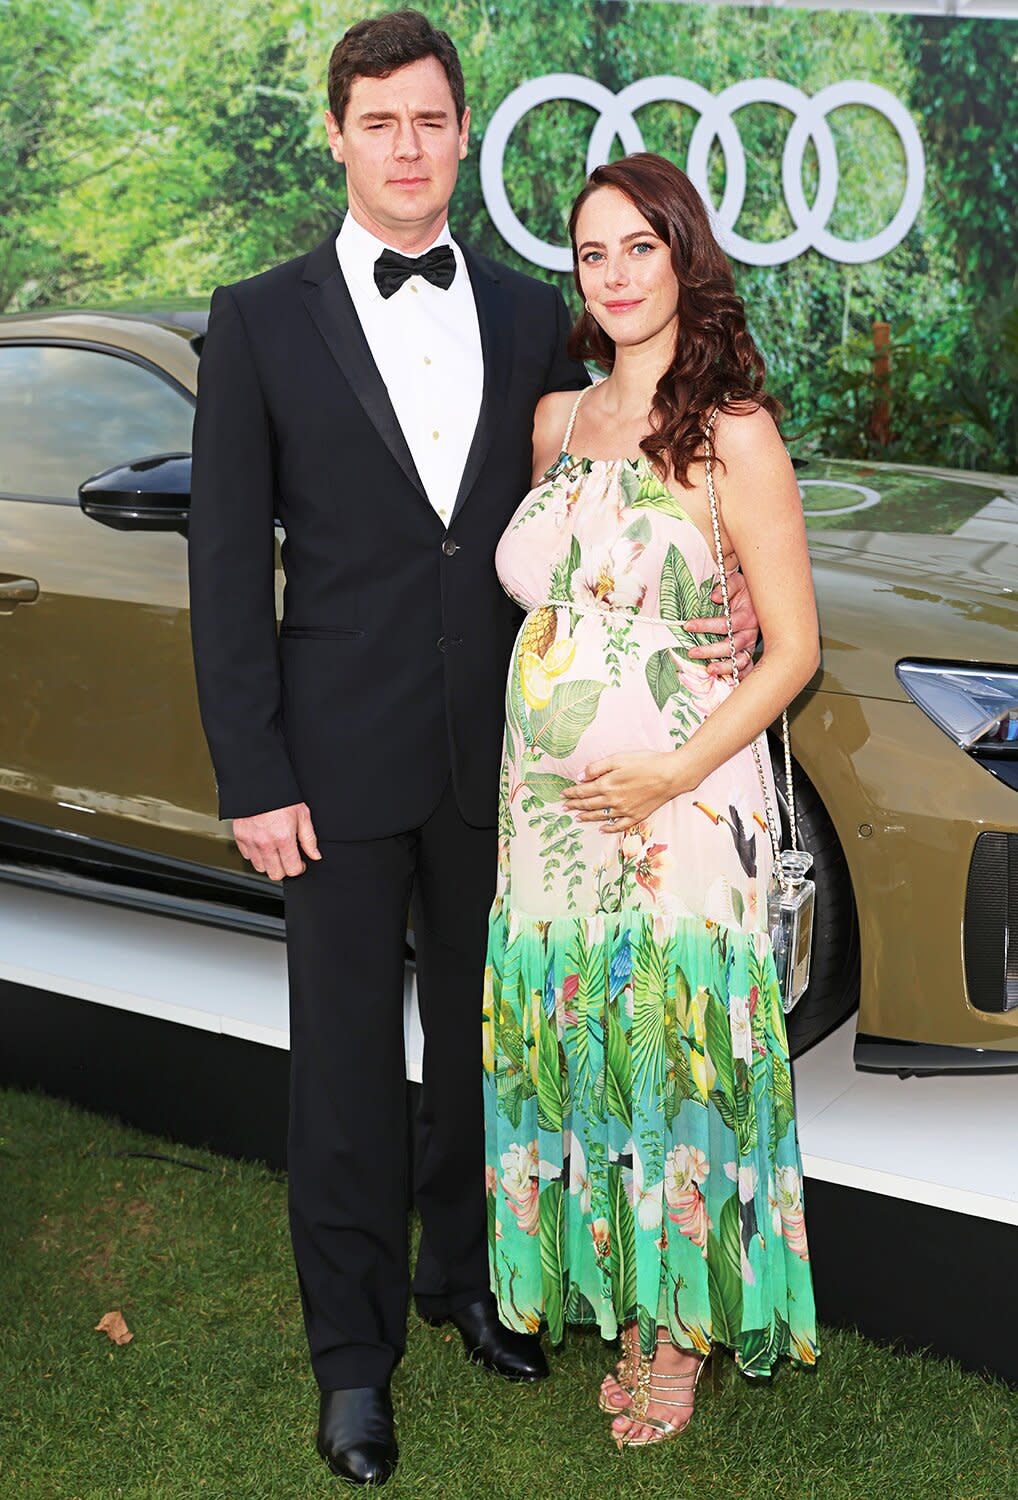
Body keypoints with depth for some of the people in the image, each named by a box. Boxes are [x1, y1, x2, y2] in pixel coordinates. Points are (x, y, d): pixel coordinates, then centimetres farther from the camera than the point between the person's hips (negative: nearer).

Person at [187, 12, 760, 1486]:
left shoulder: (532, 317, 6)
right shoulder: (261, 320, -4)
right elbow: (229, 565, -5)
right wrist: (255, 780, -10)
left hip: (498, 754, 3)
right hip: (343, 755, -3)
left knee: (479, 1035, 17)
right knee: (347, 1059, 7)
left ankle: (466, 1274, 38)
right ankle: (354, 1351, 22)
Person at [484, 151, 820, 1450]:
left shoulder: (733, 432, -8)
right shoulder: (555, 423, 8)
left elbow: (792, 648, -8)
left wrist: (672, 774, -17)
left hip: (682, 808, -5)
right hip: (551, 807, 5)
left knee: (675, 1047, 4)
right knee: (574, 1043, 10)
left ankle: (682, 1332, 22)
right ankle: (621, 1303, 29)